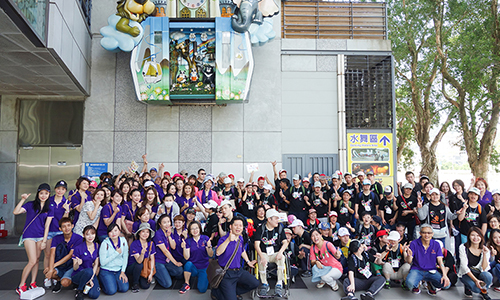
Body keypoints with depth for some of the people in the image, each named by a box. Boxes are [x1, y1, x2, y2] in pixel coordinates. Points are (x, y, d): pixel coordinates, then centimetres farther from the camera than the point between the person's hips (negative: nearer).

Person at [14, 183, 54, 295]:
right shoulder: (30, 205, 0)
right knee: (32, 261, -10)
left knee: (37, 260, 7)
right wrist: (23, 200, -16)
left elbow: (47, 225, 3)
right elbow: (16, 212, -13)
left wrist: (44, 241, -2)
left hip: (41, 236, 3)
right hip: (29, 235, -3)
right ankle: (21, 286, 4)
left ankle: (32, 284, 17)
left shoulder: (49, 208, 5)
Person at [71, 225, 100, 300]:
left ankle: (85, 286, 12)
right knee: (89, 271, -38)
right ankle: (79, 291, -10)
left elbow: (96, 264, 1)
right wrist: (78, 264, -33)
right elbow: (75, 268, -9)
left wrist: (91, 278, -12)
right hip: (78, 275, -3)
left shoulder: (97, 246, 1)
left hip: (92, 274, 3)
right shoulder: (78, 248, -11)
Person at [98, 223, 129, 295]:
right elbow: (103, 262, -17)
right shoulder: (105, 244, -15)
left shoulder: (123, 241, -4)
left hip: (119, 270, 3)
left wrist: (123, 272, -2)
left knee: (124, 288, -13)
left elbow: (125, 257, 4)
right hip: (106, 271, -3)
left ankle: (114, 282, 17)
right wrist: (116, 253, -20)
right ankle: (102, 283, 13)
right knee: (111, 291, -18)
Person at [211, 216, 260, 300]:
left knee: (255, 283, -3)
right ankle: (216, 292, 15)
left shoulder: (241, 238, 6)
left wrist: (248, 261, 26)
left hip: (239, 271, 7)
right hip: (227, 273, -7)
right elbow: (218, 253, -38)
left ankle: (233, 291, 14)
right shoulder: (224, 239, -18)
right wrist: (228, 240, -47)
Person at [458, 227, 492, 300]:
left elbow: (485, 269, -12)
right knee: (477, 288, -31)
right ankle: (467, 286, 6)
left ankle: (484, 292, -1)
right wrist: (475, 280, -24)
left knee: (488, 276, -32)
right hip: (465, 274, -3)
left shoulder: (485, 249, -4)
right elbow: (464, 266, -15)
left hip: (479, 274, 3)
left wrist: (485, 254, -21)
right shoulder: (463, 247, -12)